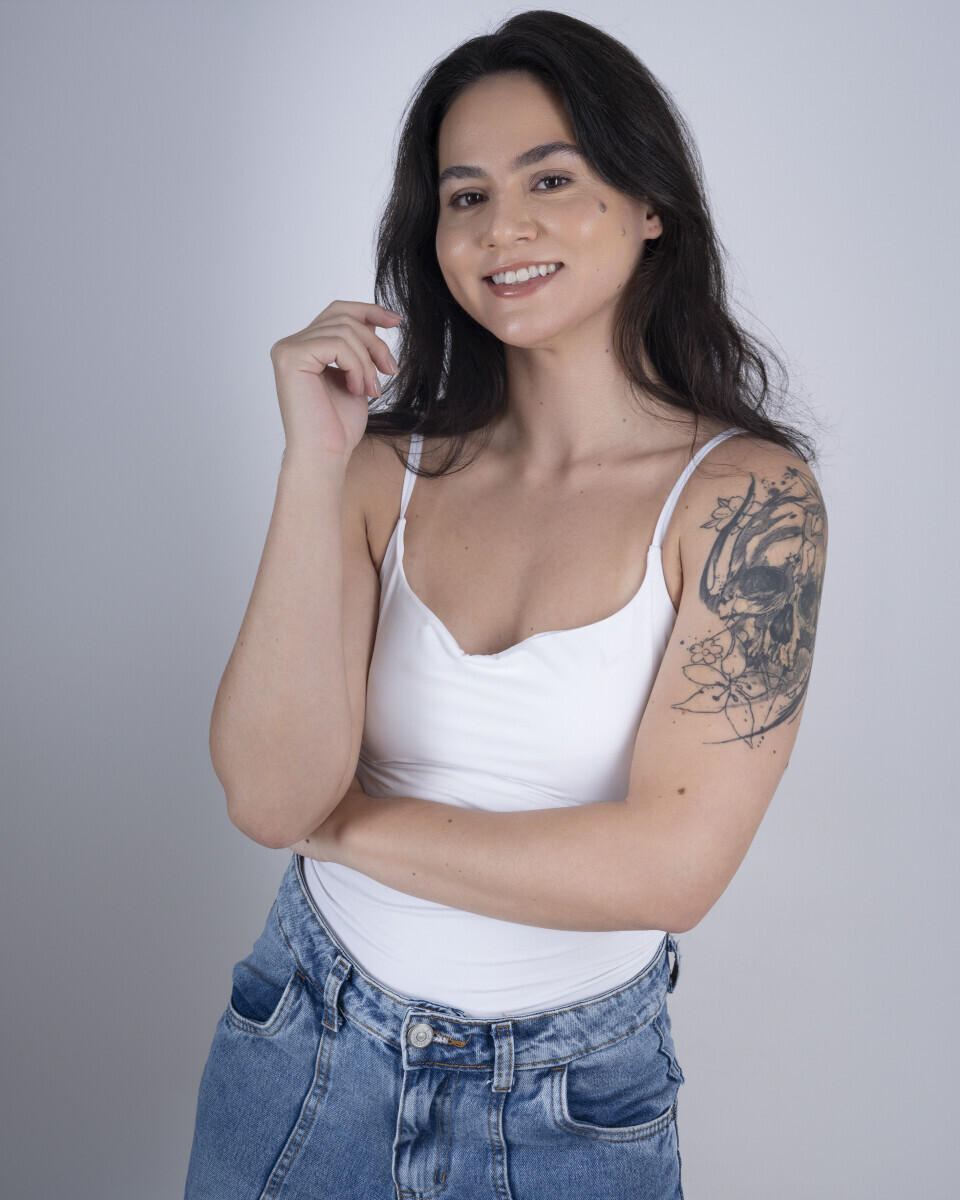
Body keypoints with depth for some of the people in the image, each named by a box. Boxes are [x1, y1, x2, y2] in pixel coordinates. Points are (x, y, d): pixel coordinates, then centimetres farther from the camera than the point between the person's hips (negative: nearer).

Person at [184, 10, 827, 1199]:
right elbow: (271, 799, -16)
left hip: (568, 1104, -2)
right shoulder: (392, 465, -8)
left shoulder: (746, 491, -15)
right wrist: (314, 463, -22)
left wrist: (351, 823, -13)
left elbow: (672, 864, -22)